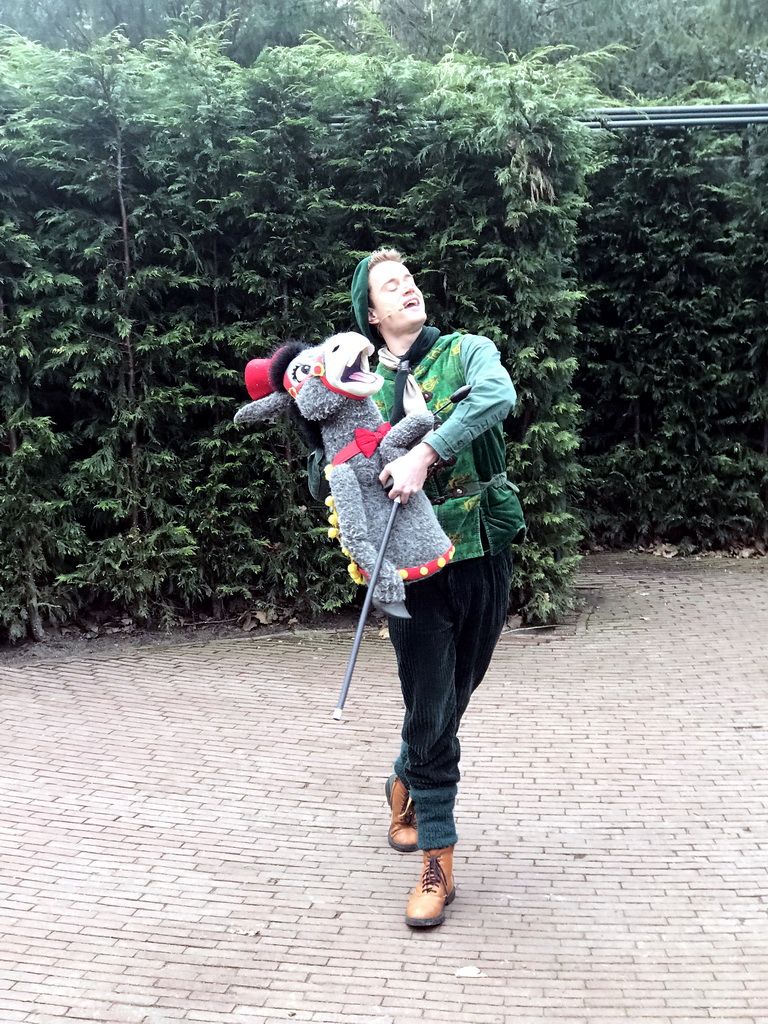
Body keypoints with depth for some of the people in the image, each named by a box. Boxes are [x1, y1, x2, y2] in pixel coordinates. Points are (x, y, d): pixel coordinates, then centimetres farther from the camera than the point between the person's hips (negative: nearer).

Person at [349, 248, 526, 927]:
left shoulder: (468, 352, 2)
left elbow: (498, 397, -21)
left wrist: (426, 453, -30)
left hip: (485, 554, 1)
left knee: (455, 697, 14)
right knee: (430, 711, -3)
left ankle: (407, 784, 42)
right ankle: (438, 861, 9)